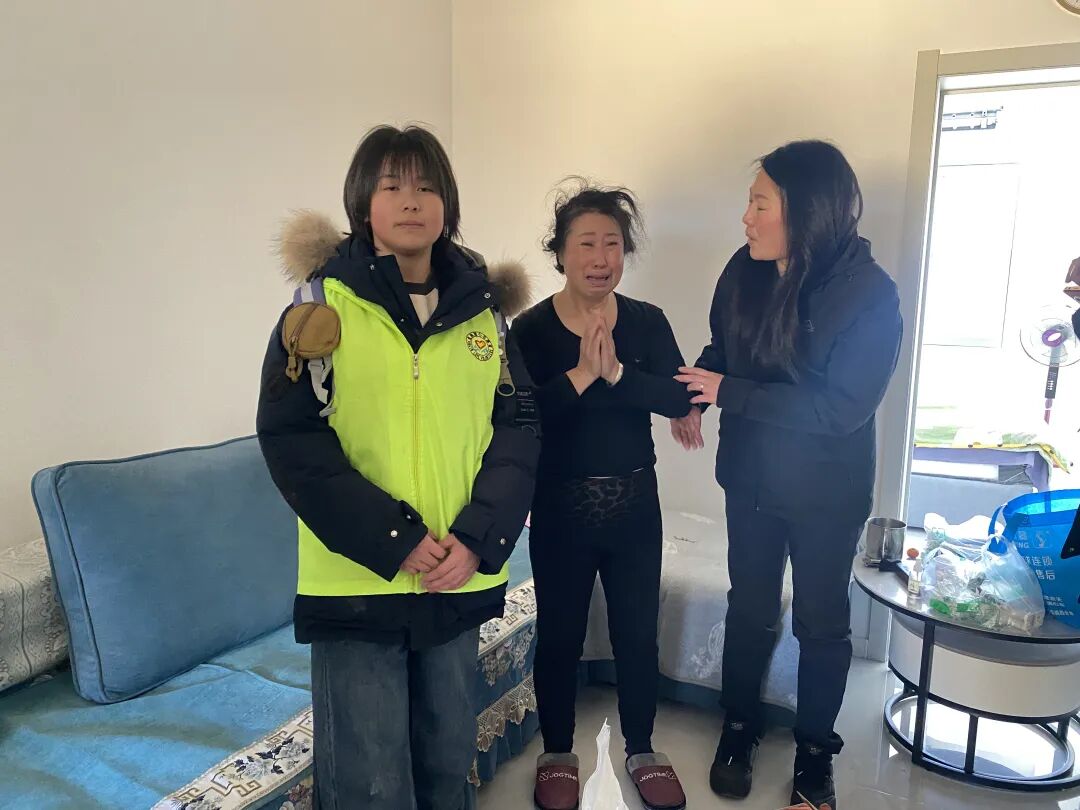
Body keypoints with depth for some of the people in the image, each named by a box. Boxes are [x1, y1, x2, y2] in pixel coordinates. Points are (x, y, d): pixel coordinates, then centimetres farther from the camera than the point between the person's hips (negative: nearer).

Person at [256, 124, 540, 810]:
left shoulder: (482, 310, 6)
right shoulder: (325, 303, -3)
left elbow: (518, 429, 3)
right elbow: (291, 437, -9)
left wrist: (478, 539, -11)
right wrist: (393, 541, -16)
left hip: (461, 581, 3)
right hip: (355, 582, -3)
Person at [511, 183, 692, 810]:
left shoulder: (647, 322, -2)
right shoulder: (531, 329, -9)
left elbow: (680, 398, -14)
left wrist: (616, 372, -27)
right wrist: (580, 375, -28)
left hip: (635, 502, 2)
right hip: (561, 507, -2)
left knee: (638, 632, 14)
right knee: (559, 635, 13)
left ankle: (641, 750, 37)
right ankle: (558, 753, 36)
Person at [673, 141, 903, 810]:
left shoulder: (870, 295, -21)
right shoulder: (745, 270, -8)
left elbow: (840, 408, -25)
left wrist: (729, 394, -25)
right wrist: (695, 396, -10)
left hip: (827, 493, -3)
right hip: (752, 477, 4)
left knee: (822, 623, 14)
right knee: (750, 610, 17)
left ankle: (816, 754, 36)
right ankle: (740, 730, 39)